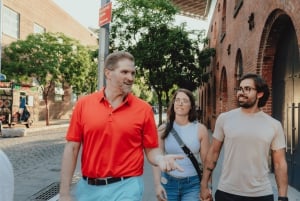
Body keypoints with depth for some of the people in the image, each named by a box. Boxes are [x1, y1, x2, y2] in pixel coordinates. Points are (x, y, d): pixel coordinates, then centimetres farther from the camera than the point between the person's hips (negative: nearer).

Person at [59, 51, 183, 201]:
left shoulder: (144, 109, -4)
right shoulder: (83, 104, -1)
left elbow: (151, 150, 0)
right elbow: (72, 148, -1)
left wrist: (161, 159, -22)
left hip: (126, 187, -2)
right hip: (88, 187, 2)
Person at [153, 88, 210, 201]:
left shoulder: (200, 129, -3)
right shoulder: (164, 129, -2)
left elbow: (206, 161, 0)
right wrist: (157, 184, -10)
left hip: (193, 184, -1)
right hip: (168, 183, 1)